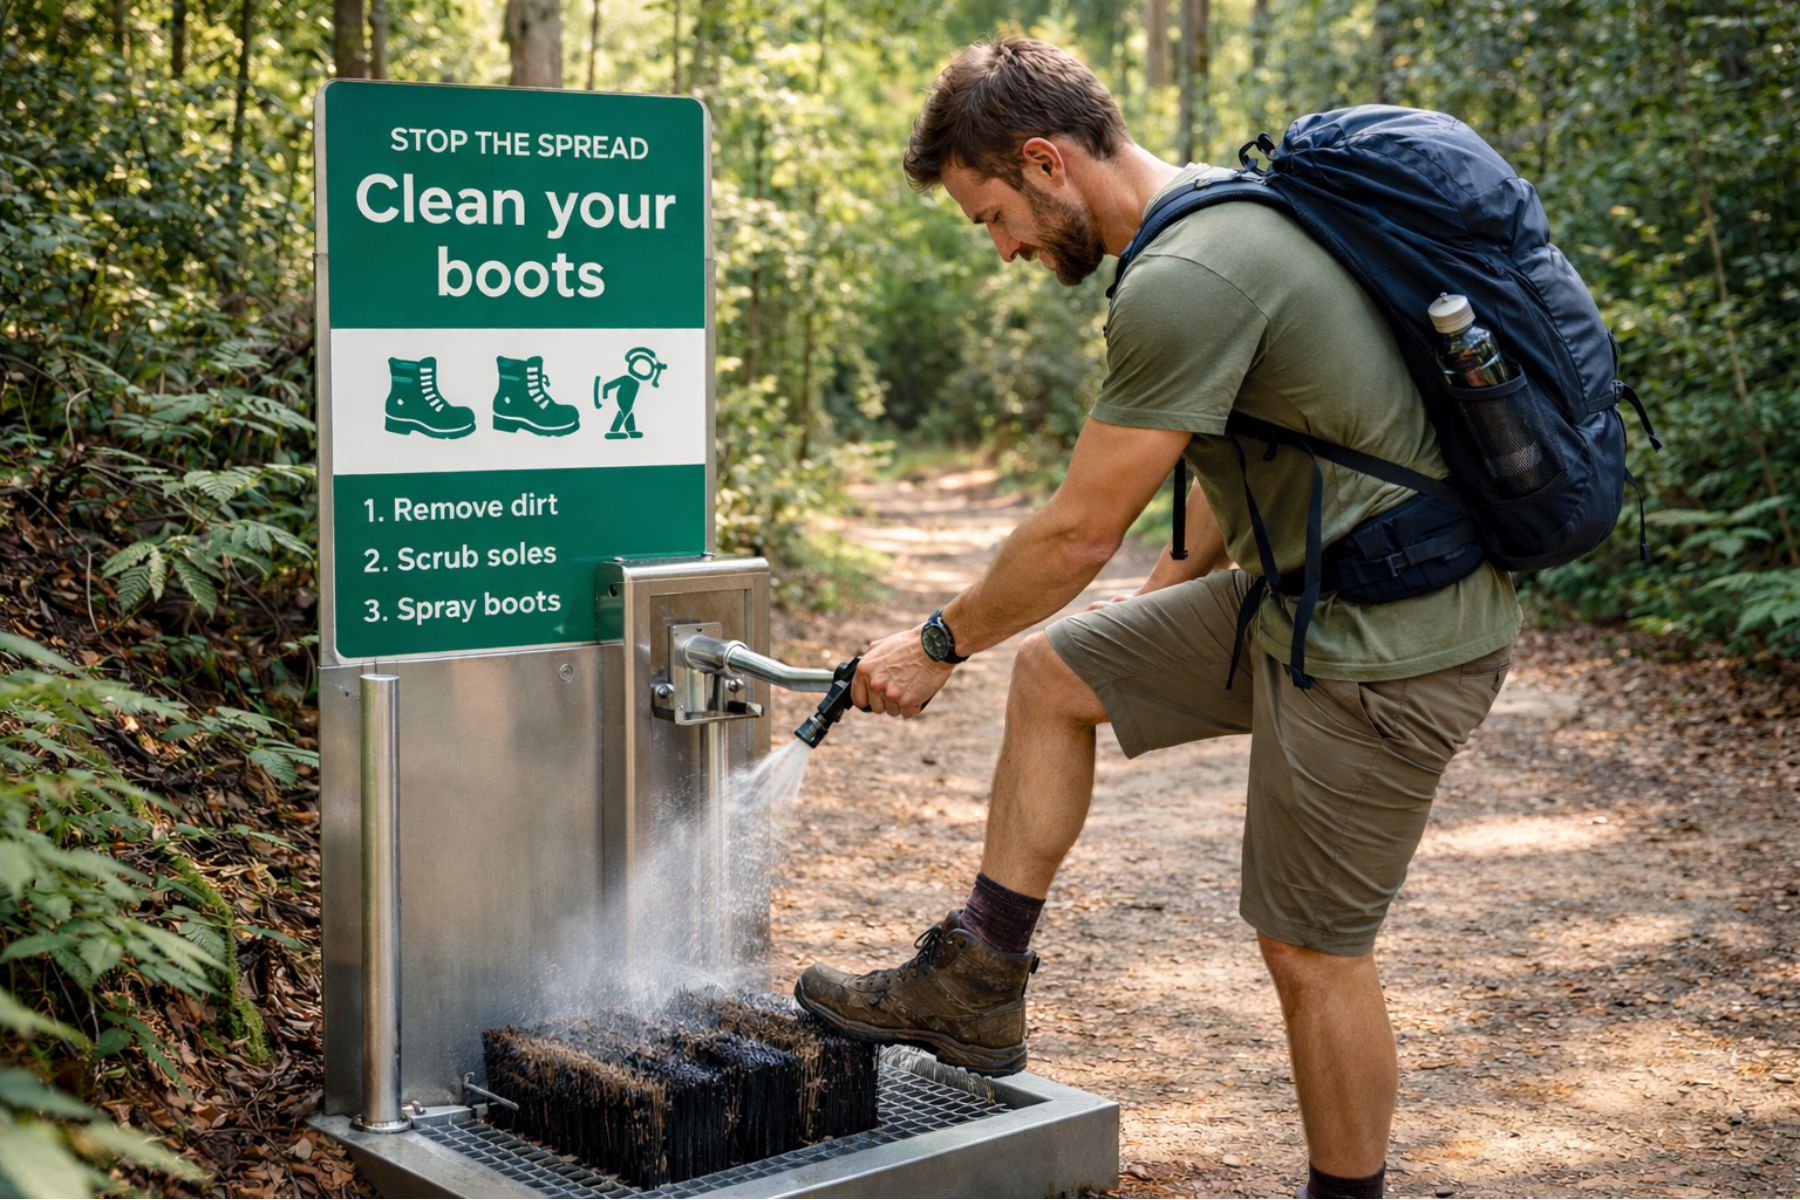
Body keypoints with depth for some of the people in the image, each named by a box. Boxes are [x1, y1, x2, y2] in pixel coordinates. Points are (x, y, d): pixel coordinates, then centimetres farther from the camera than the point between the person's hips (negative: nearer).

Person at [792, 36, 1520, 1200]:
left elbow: (1079, 533, -18)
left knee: (1313, 951, 2)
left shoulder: (1183, 283, -25)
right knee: (1054, 672, 15)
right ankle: (975, 989, 23)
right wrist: (1170, 590, 27)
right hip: (1301, 594, 10)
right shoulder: (1225, 209, 8)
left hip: (1383, 647, -10)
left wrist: (939, 643, -3)